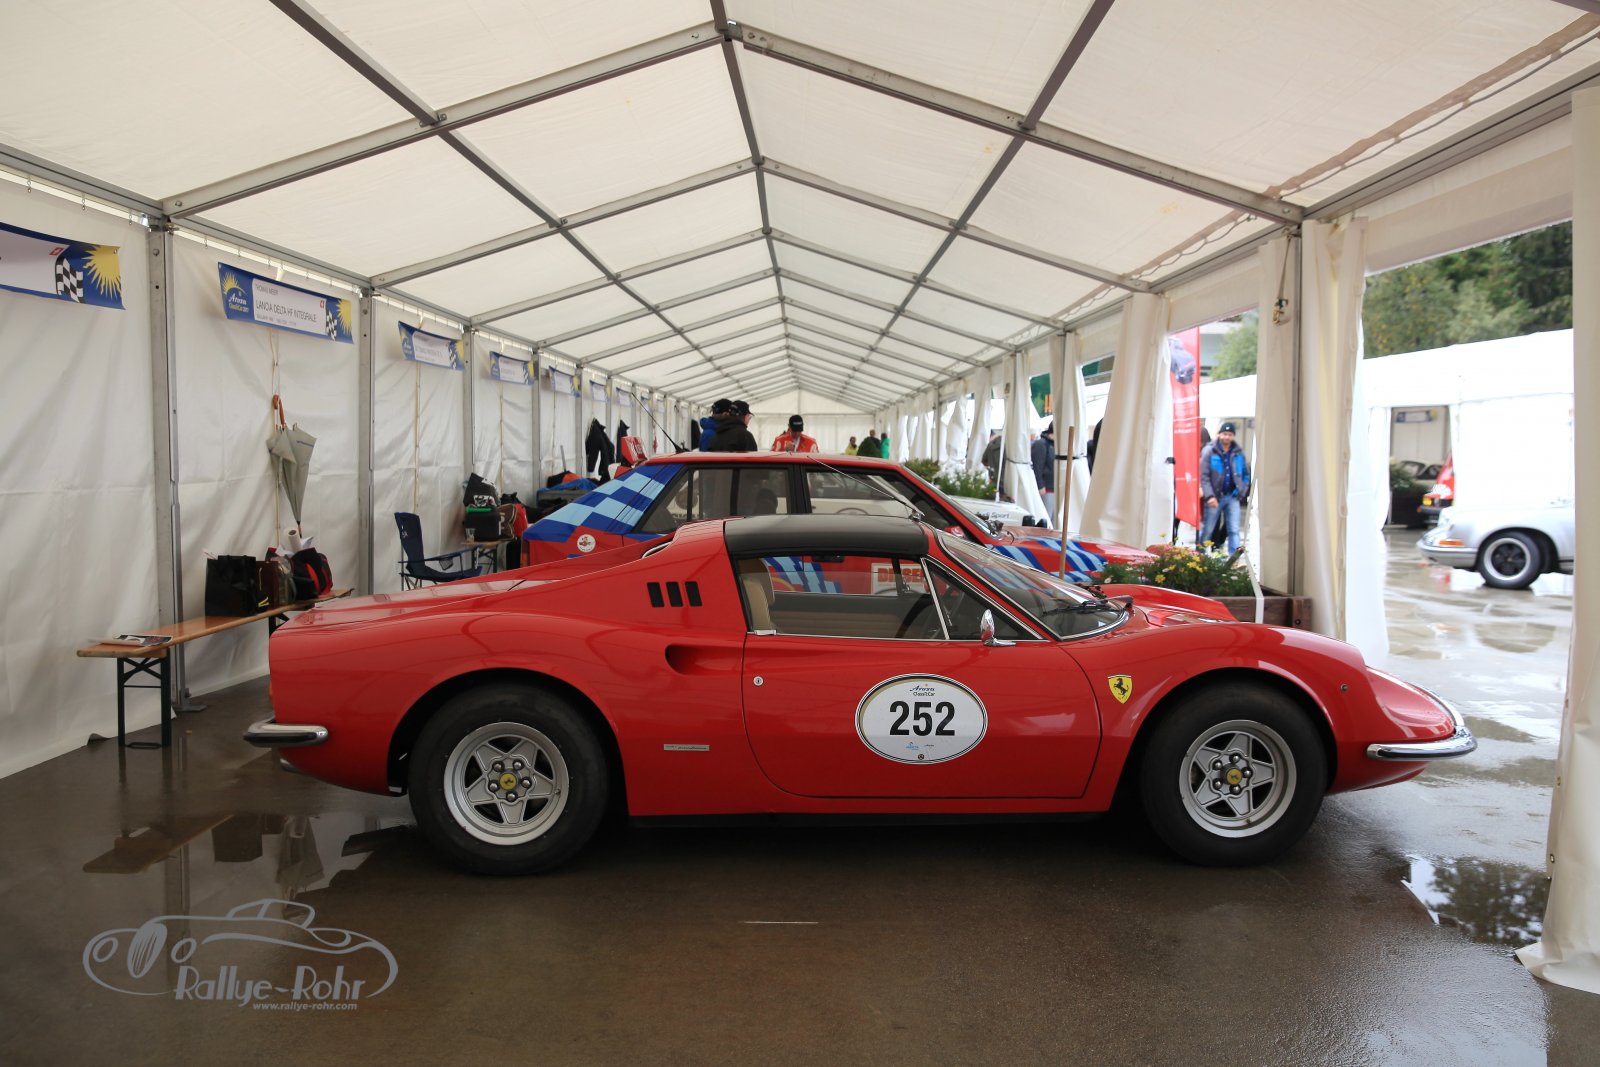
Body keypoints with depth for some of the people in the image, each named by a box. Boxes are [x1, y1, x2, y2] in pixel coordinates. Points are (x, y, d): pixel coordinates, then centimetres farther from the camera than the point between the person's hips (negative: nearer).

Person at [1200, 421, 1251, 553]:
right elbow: (1203, 475, -10)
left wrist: (1242, 491, 2)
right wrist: (1209, 496, -19)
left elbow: (1246, 474, 14)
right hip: (1215, 496, -3)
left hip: (1233, 497, 3)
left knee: (1234, 530, -1)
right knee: (1208, 530, 6)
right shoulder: (1209, 451, -4)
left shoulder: (1238, 453, 7)